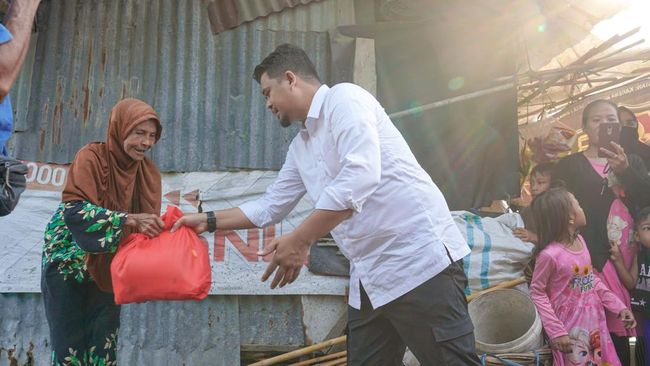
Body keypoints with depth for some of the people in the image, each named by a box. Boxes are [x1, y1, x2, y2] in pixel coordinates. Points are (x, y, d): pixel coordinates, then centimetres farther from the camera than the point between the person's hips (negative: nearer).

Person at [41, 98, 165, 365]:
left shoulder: (148, 172, -3)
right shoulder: (92, 158, -16)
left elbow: (146, 223, -4)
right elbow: (75, 210, -29)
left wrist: (161, 227, -27)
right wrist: (128, 220, -39)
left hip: (108, 270, 4)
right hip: (69, 262, -4)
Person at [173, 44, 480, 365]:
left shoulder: (344, 98, -8)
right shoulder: (300, 147, 19)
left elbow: (361, 175, -23)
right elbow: (270, 206, 28)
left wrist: (300, 240, -21)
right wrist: (208, 221, 26)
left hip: (417, 259, -9)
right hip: (370, 278, 9)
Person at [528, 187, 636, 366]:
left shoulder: (580, 240, -2)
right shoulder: (549, 254, -25)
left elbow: (592, 279, 10)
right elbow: (537, 294, -16)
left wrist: (619, 306, 6)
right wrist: (556, 331, -17)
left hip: (594, 320, 7)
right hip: (571, 327, -7)